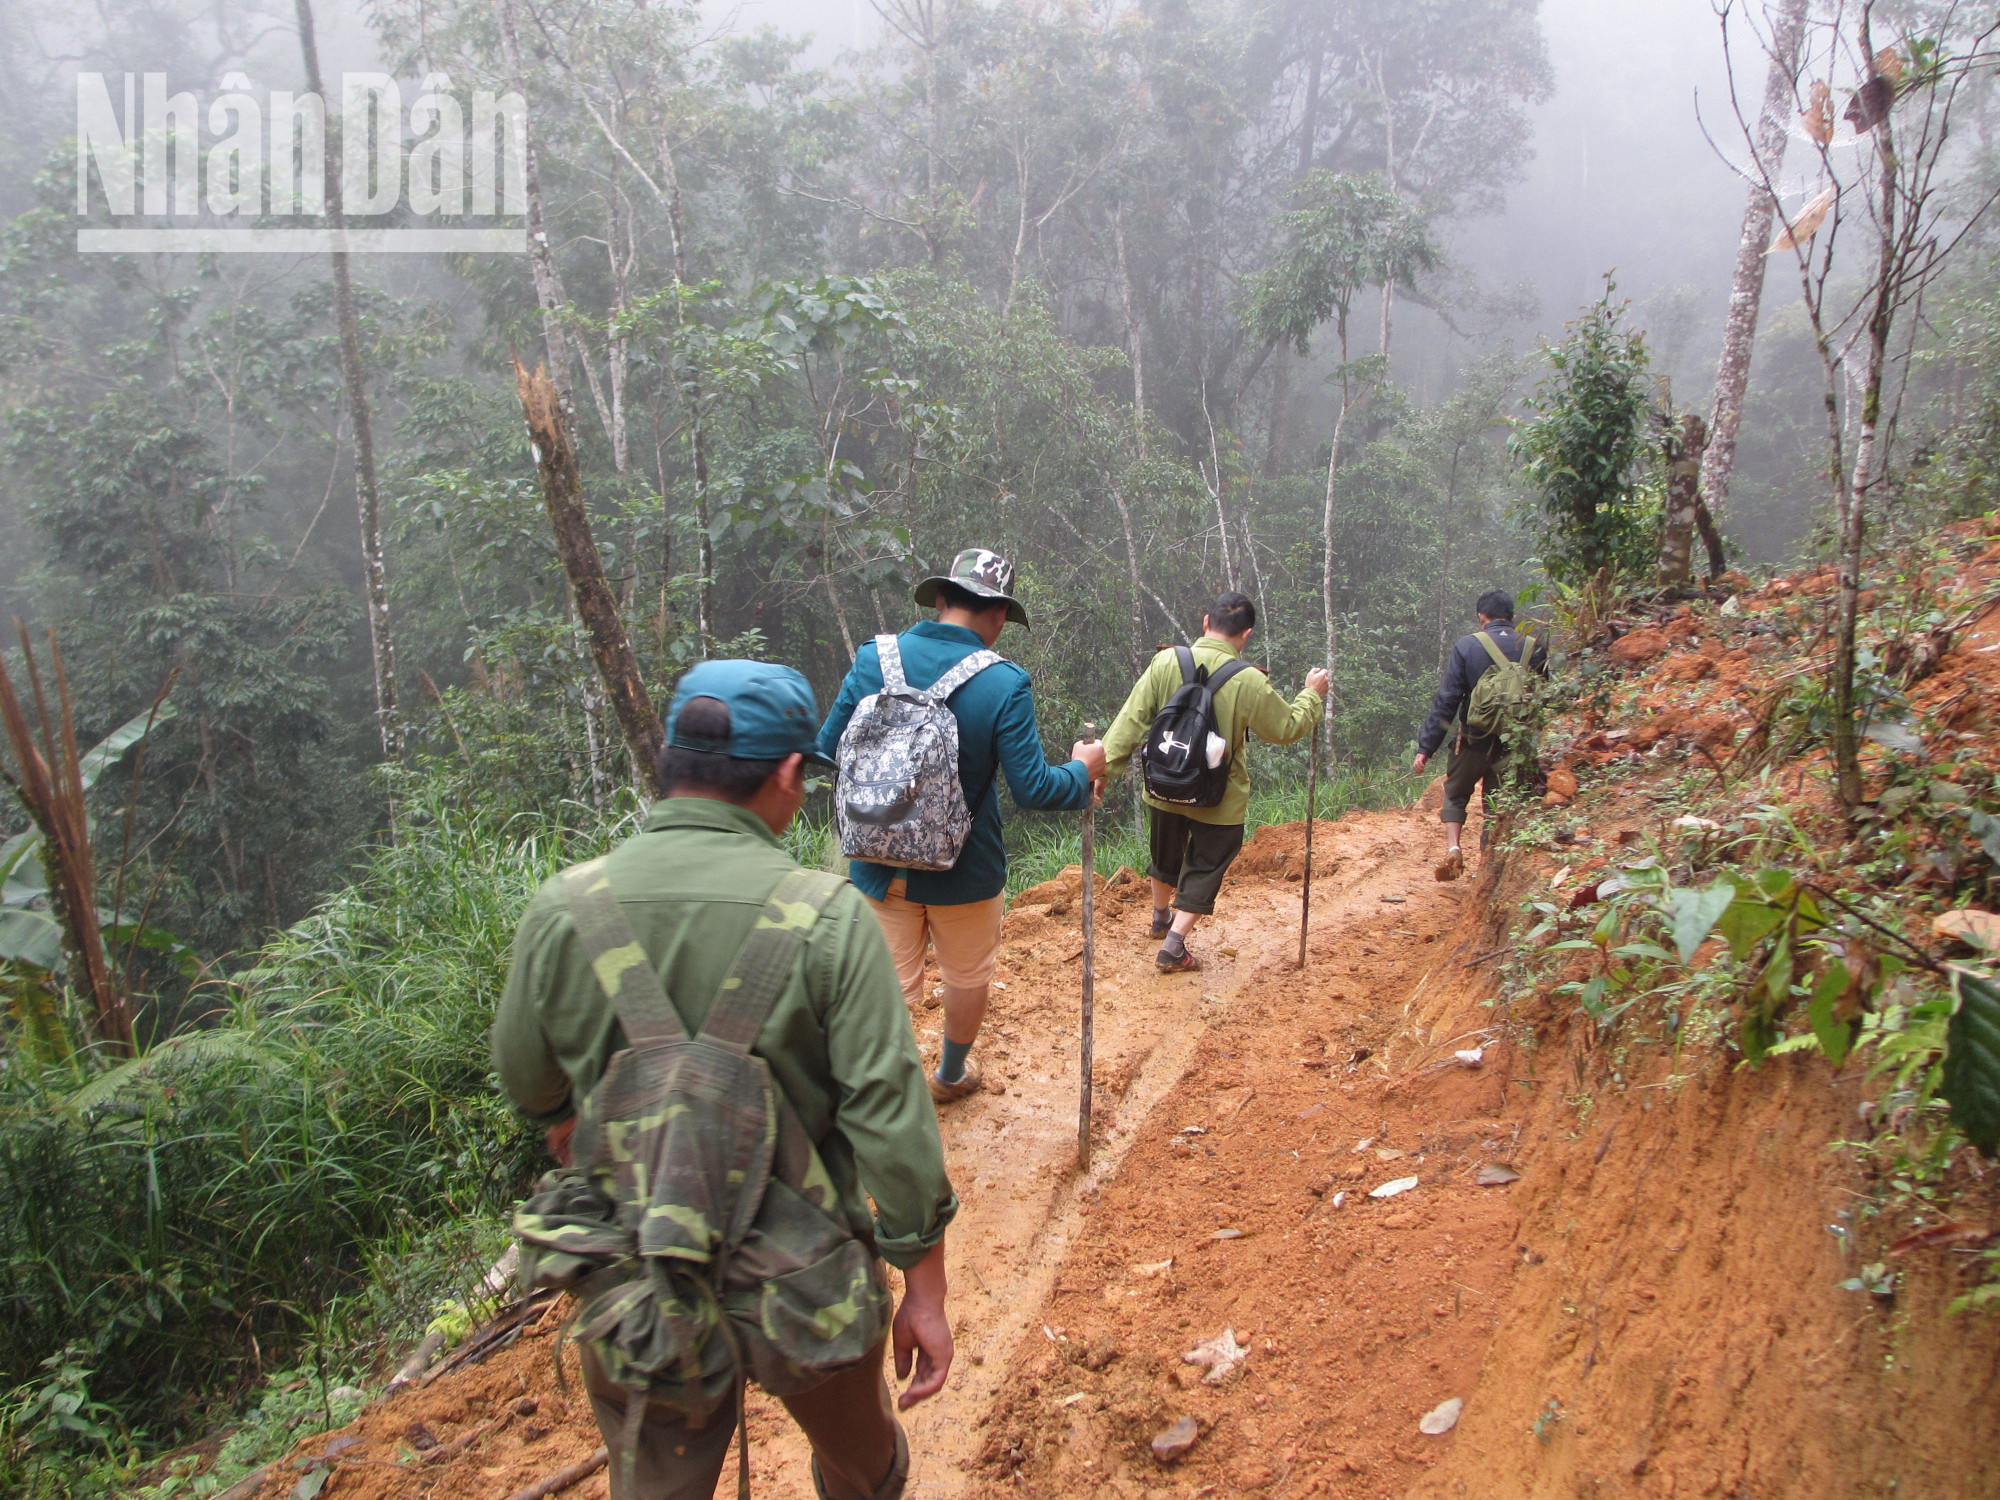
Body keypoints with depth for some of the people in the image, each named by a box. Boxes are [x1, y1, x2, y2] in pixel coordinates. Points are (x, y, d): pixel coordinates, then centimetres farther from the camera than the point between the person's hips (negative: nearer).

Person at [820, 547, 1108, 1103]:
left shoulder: (874, 659, -10)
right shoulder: (1005, 683, -18)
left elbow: (828, 749, -4)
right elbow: (1032, 788, -18)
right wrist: (1081, 771, 2)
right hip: (964, 870, -1)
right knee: (968, 979, 24)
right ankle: (951, 1075, 46)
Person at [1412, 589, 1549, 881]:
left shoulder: (1468, 646, -11)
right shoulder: (1535, 648, -4)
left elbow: (1446, 700, -11)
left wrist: (1425, 747, -8)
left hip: (1474, 742, -2)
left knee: (1455, 795, 18)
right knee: (1497, 805, 13)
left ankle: (1452, 847, -4)